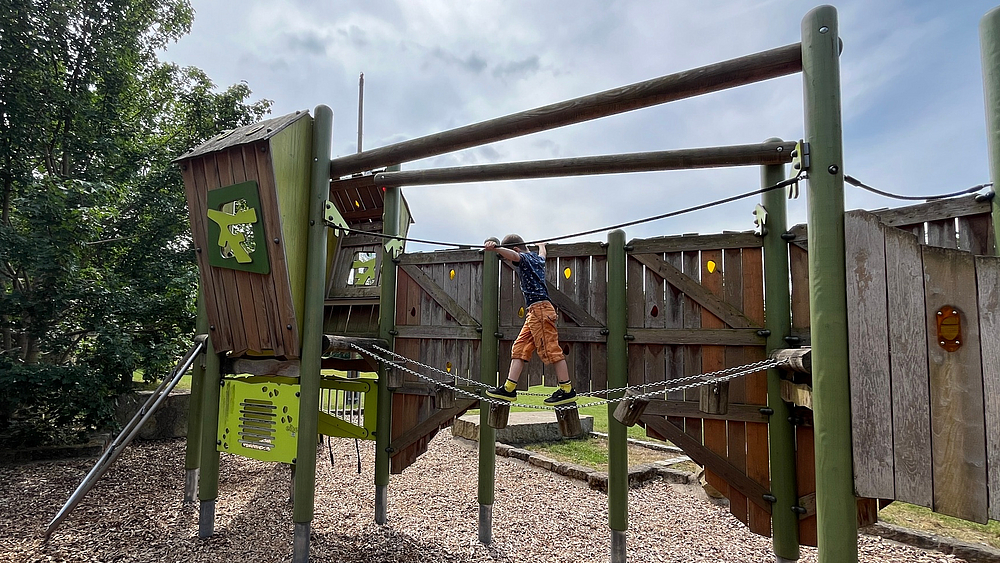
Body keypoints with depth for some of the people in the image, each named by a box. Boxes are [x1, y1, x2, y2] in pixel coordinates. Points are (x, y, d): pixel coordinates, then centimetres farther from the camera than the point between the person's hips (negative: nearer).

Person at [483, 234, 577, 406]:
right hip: (534, 312, 10)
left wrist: (495, 248, -47)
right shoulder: (537, 258, 21)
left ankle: (567, 390, 0)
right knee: (519, 349, 7)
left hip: (539, 309, -10)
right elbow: (542, 254, 46)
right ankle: (509, 389, 7)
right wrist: (541, 245, 69)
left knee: (550, 349, -7)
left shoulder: (525, 258, -5)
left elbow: (514, 255, -29)